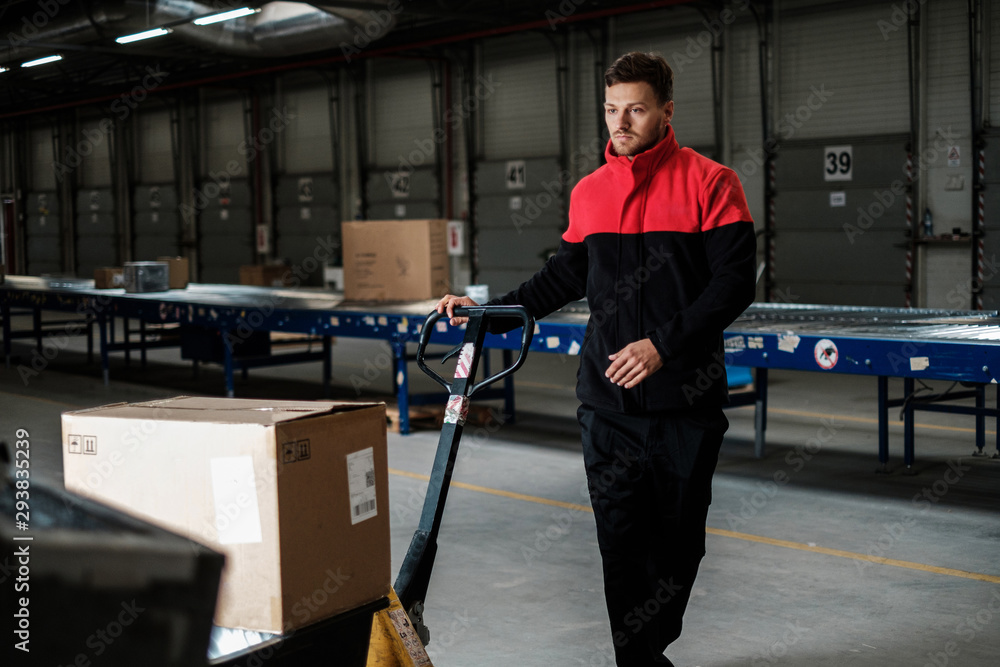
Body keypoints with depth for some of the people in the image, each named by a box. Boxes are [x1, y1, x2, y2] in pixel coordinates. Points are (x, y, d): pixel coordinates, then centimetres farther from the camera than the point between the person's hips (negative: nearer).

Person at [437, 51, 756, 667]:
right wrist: (493, 312, 10)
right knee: (623, 539, 1)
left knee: (680, 537, 10)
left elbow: (735, 282, -10)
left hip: (687, 399, -3)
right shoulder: (589, 193, 10)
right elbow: (567, 275, 20)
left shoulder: (710, 183, -4)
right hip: (608, 401, 3)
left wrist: (664, 345, -19)